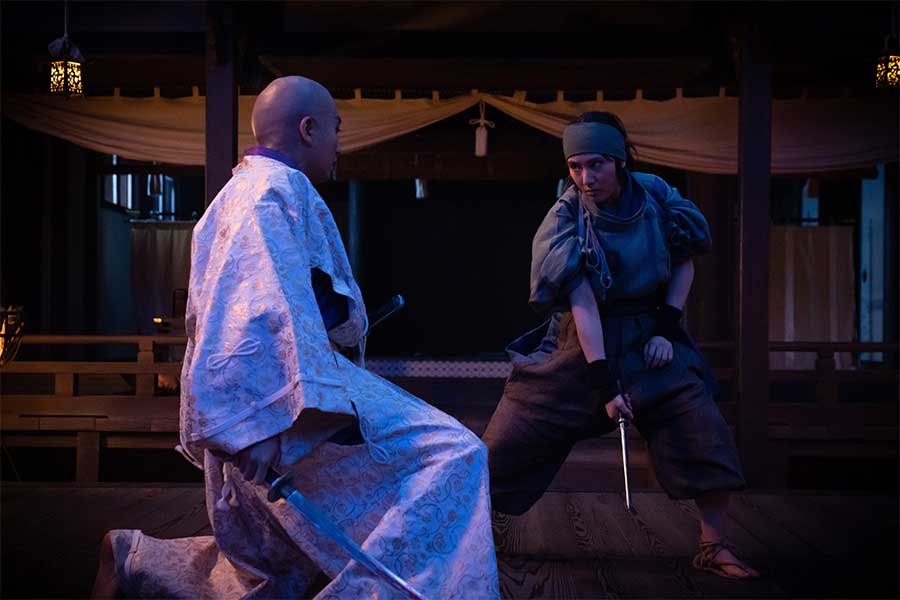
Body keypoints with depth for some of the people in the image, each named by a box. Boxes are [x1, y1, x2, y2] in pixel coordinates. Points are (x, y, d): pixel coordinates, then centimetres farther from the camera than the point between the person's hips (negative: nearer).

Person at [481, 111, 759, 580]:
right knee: (512, 436, -3)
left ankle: (712, 547, 2)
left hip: (646, 340, 2)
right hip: (580, 343, -2)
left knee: (704, 431, -13)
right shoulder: (565, 219, -14)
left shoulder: (655, 196, -6)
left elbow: (684, 264, 5)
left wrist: (666, 327, -7)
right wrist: (604, 383, -26)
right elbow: (582, 304, -21)